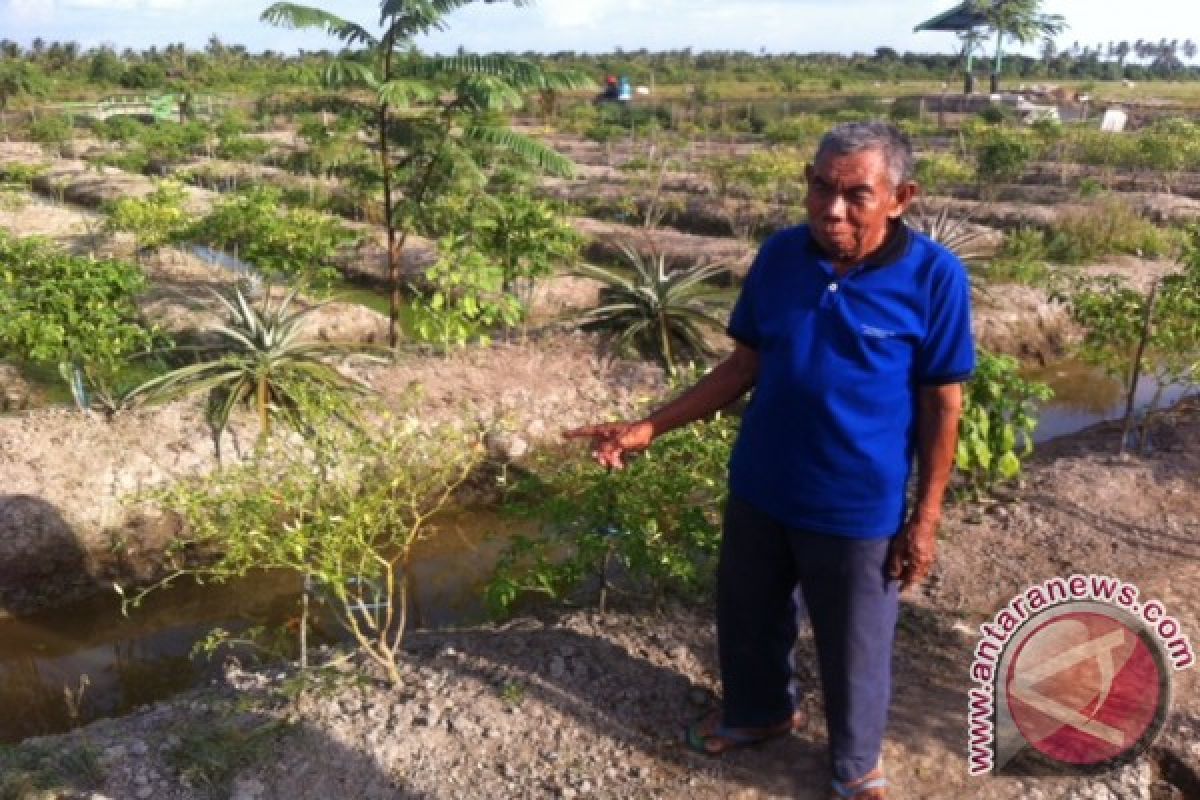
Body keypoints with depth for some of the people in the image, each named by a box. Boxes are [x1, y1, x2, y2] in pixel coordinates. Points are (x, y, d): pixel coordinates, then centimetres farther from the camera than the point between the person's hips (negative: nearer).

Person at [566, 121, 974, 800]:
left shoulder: (934, 277, -16)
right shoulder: (780, 257, -6)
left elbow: (942, 406, -9)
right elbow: (743, 367, 2)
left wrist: (926, 519, -8)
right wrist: (651, 428, -4)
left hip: (859, 508, -3)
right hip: (759, 490, 4)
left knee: (854, 649, 16)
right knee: (747, 617, 23)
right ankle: (756, 712, 54)